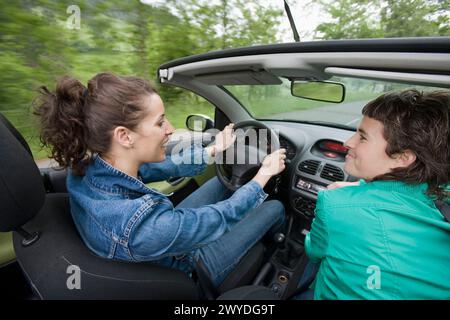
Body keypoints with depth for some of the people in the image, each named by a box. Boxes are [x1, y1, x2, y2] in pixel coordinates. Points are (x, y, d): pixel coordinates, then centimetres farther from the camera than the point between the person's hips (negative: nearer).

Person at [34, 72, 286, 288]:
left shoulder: (85, 168, -21)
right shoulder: (145, 226, -45)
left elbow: (160, 167, -6)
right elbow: (222, 217, -28)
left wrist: (213, 151, 2)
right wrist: (264, 174, -12)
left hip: (168, 250, 6)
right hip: (187, 271, -5)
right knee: (274, 208, 6)